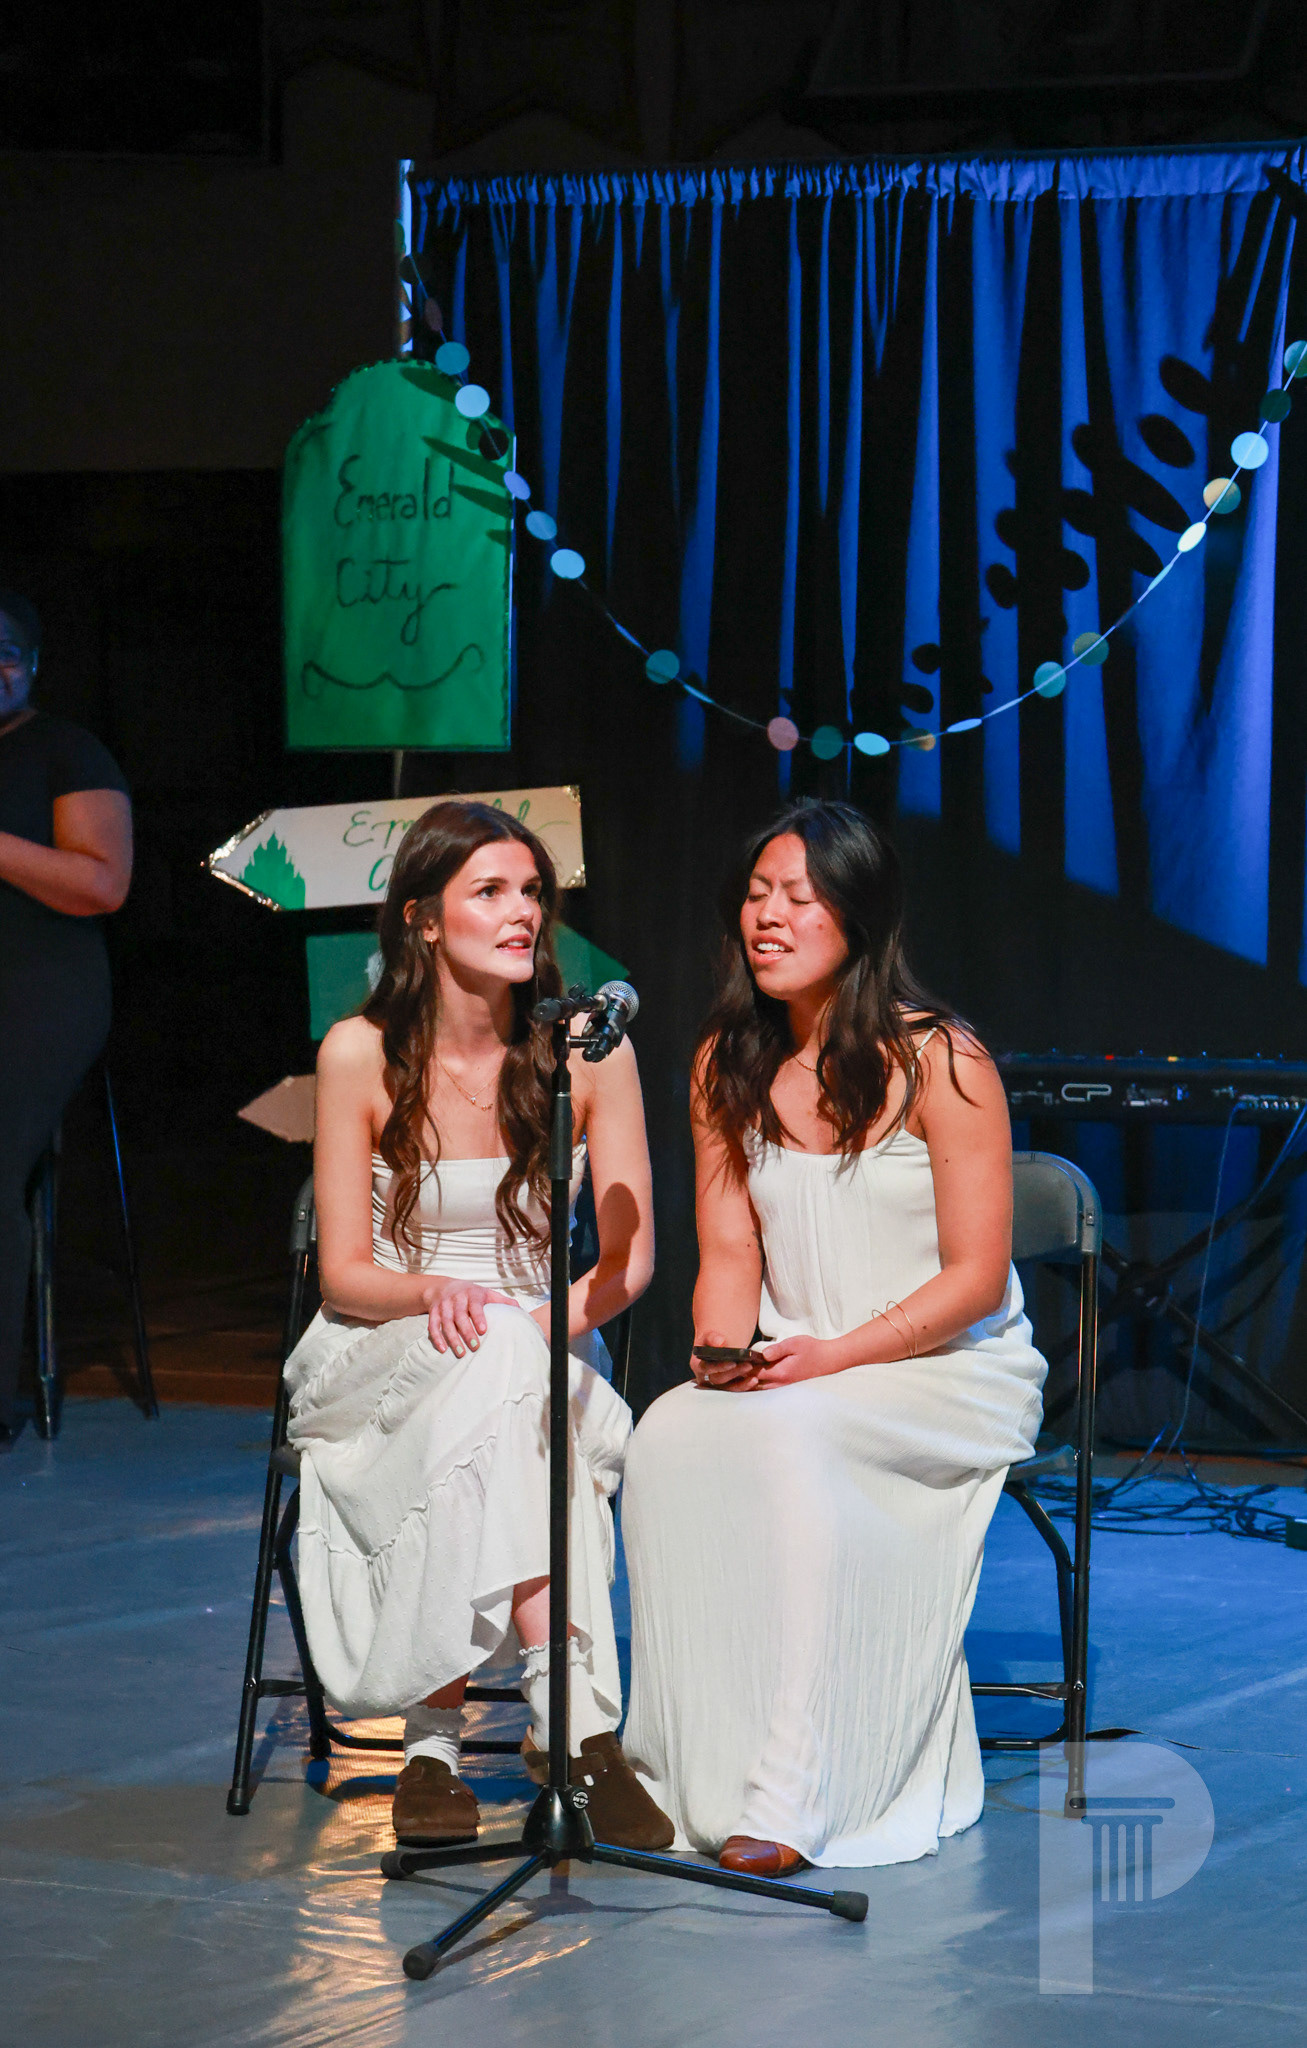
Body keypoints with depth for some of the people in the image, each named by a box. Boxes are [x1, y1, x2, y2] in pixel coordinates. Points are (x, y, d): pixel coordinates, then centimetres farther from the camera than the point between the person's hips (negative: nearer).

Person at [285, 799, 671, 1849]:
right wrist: (435, 1295, -25)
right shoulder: (361, 1054, -4)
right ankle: (576, 1723, -43)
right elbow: (345, 1272, -3)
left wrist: (551, 1319, -23)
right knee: (497, 1378, -37)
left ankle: (434, 1740, -39)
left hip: (550, 1356, 1)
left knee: (505, 1374, -36)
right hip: (378, 1361, -1)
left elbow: (630, 1258, -1)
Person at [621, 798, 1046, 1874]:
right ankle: (697, 1777, -24)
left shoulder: (940, 1061, -9)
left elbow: (974, 1278, -11)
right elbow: (730, 1251, 10)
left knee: (789, 1436, -35)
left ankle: (791, 1801, -35)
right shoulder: (728, 1065, 8)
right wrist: (725, 1352, -12)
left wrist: (830, 1358, -21)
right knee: (670, 1436, -28)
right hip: (792, 1374, 5)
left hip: (952, 1373, -5)